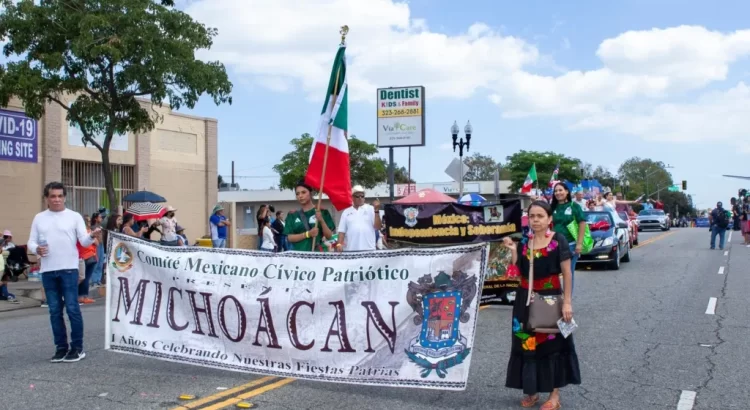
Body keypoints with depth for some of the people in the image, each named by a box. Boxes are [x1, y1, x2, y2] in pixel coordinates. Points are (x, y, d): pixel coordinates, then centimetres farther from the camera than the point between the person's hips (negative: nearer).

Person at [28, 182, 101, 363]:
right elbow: (31, 241, 11)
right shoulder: (39, 218, 12)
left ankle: (77, 348, 3)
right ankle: (61, 347, 17)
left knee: (72, 308, -4)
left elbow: (84, 241, -5)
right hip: (48, 271, 4)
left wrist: (92, 236, -27)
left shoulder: (74, 216, 2)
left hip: (69, 269, -4)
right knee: (55, 311, 8)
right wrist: (36, 249, -12)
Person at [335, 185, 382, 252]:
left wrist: (376, 210, -11)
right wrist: (339, 244, -3)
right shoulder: (346, 212, 13)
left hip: (368, 249, -1)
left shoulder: (370, 209, 7)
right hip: (350, 250, 1)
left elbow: (378, 227, -2)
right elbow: (342, 230, 10)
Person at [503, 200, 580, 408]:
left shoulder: (558, 241, -9)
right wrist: (513, 252, -10)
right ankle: (531, 390, 21)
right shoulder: (523, 241, 3)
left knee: (552, 344, 4)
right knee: (527, 344, 7)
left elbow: (567, 273, -8)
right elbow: (517, 273, 3)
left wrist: (567, 302, -13)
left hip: (550, 299, -4)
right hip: (526, 300, 4)